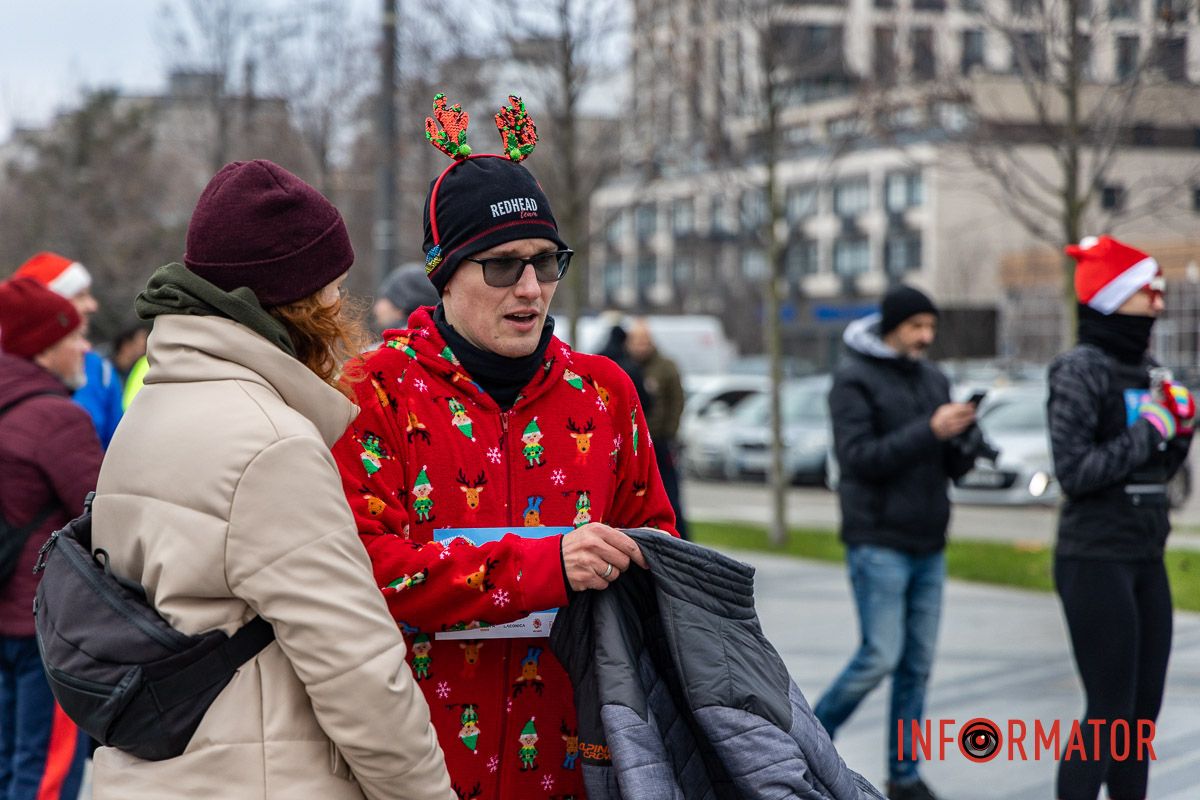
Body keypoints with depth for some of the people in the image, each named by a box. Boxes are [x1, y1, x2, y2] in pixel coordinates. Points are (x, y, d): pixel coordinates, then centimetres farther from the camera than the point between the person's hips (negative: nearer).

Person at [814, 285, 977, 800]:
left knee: (918, 662, 6)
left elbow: (952, 466, 12)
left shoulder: (934, 379, 13)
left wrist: (967, 440, -10)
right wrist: (928, 431, -24)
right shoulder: (854, 379, -7)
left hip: (929, 545, 6)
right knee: (881, 657, -9)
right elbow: (858, 457, -17)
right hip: (878, 542, -6)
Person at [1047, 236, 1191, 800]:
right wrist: (1149, 431, -15)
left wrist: (1179, 430, 1)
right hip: (1096, 559, -8)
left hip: (1146, 561, 8)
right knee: (1110, 711, -6)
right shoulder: (1080, 371, -12)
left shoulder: (1144, 368, 12)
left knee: (1143, 708, 10)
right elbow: (1074, 472, -19)